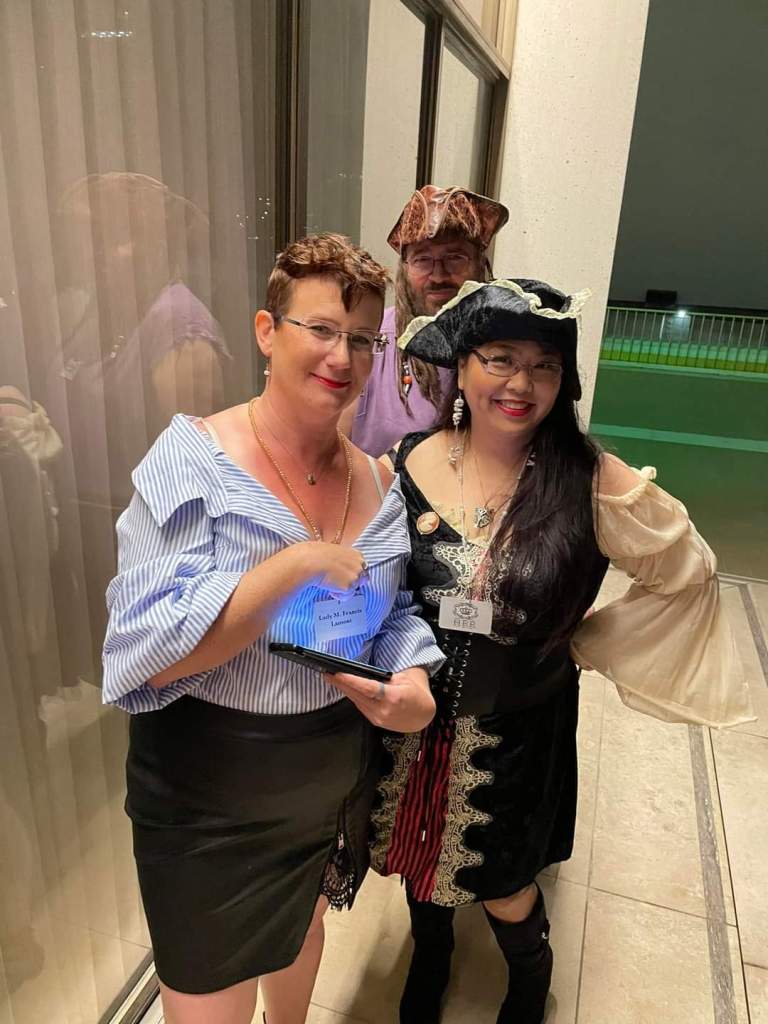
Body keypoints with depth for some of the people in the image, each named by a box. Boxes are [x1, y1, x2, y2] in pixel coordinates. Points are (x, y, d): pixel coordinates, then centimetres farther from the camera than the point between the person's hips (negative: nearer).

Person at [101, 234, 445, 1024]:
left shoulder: (377, 482, -3)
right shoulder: (194, 459, -20)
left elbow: (398, 612, 4)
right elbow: (151, 654, -25)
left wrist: (413, 687, -15)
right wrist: (297, 562, -30)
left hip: (335, 772, 6)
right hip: (209, 788, -5)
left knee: (303, 926, 32)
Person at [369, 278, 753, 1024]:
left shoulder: (590, 484, -18)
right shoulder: (409, 466, -12)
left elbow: (685, 572, -6)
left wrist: (584, 644, -7)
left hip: (517, 733, -2)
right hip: (416, 721, 2)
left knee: (503, 893, 19)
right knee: (422, 858, 25)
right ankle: (430, 958, 61)